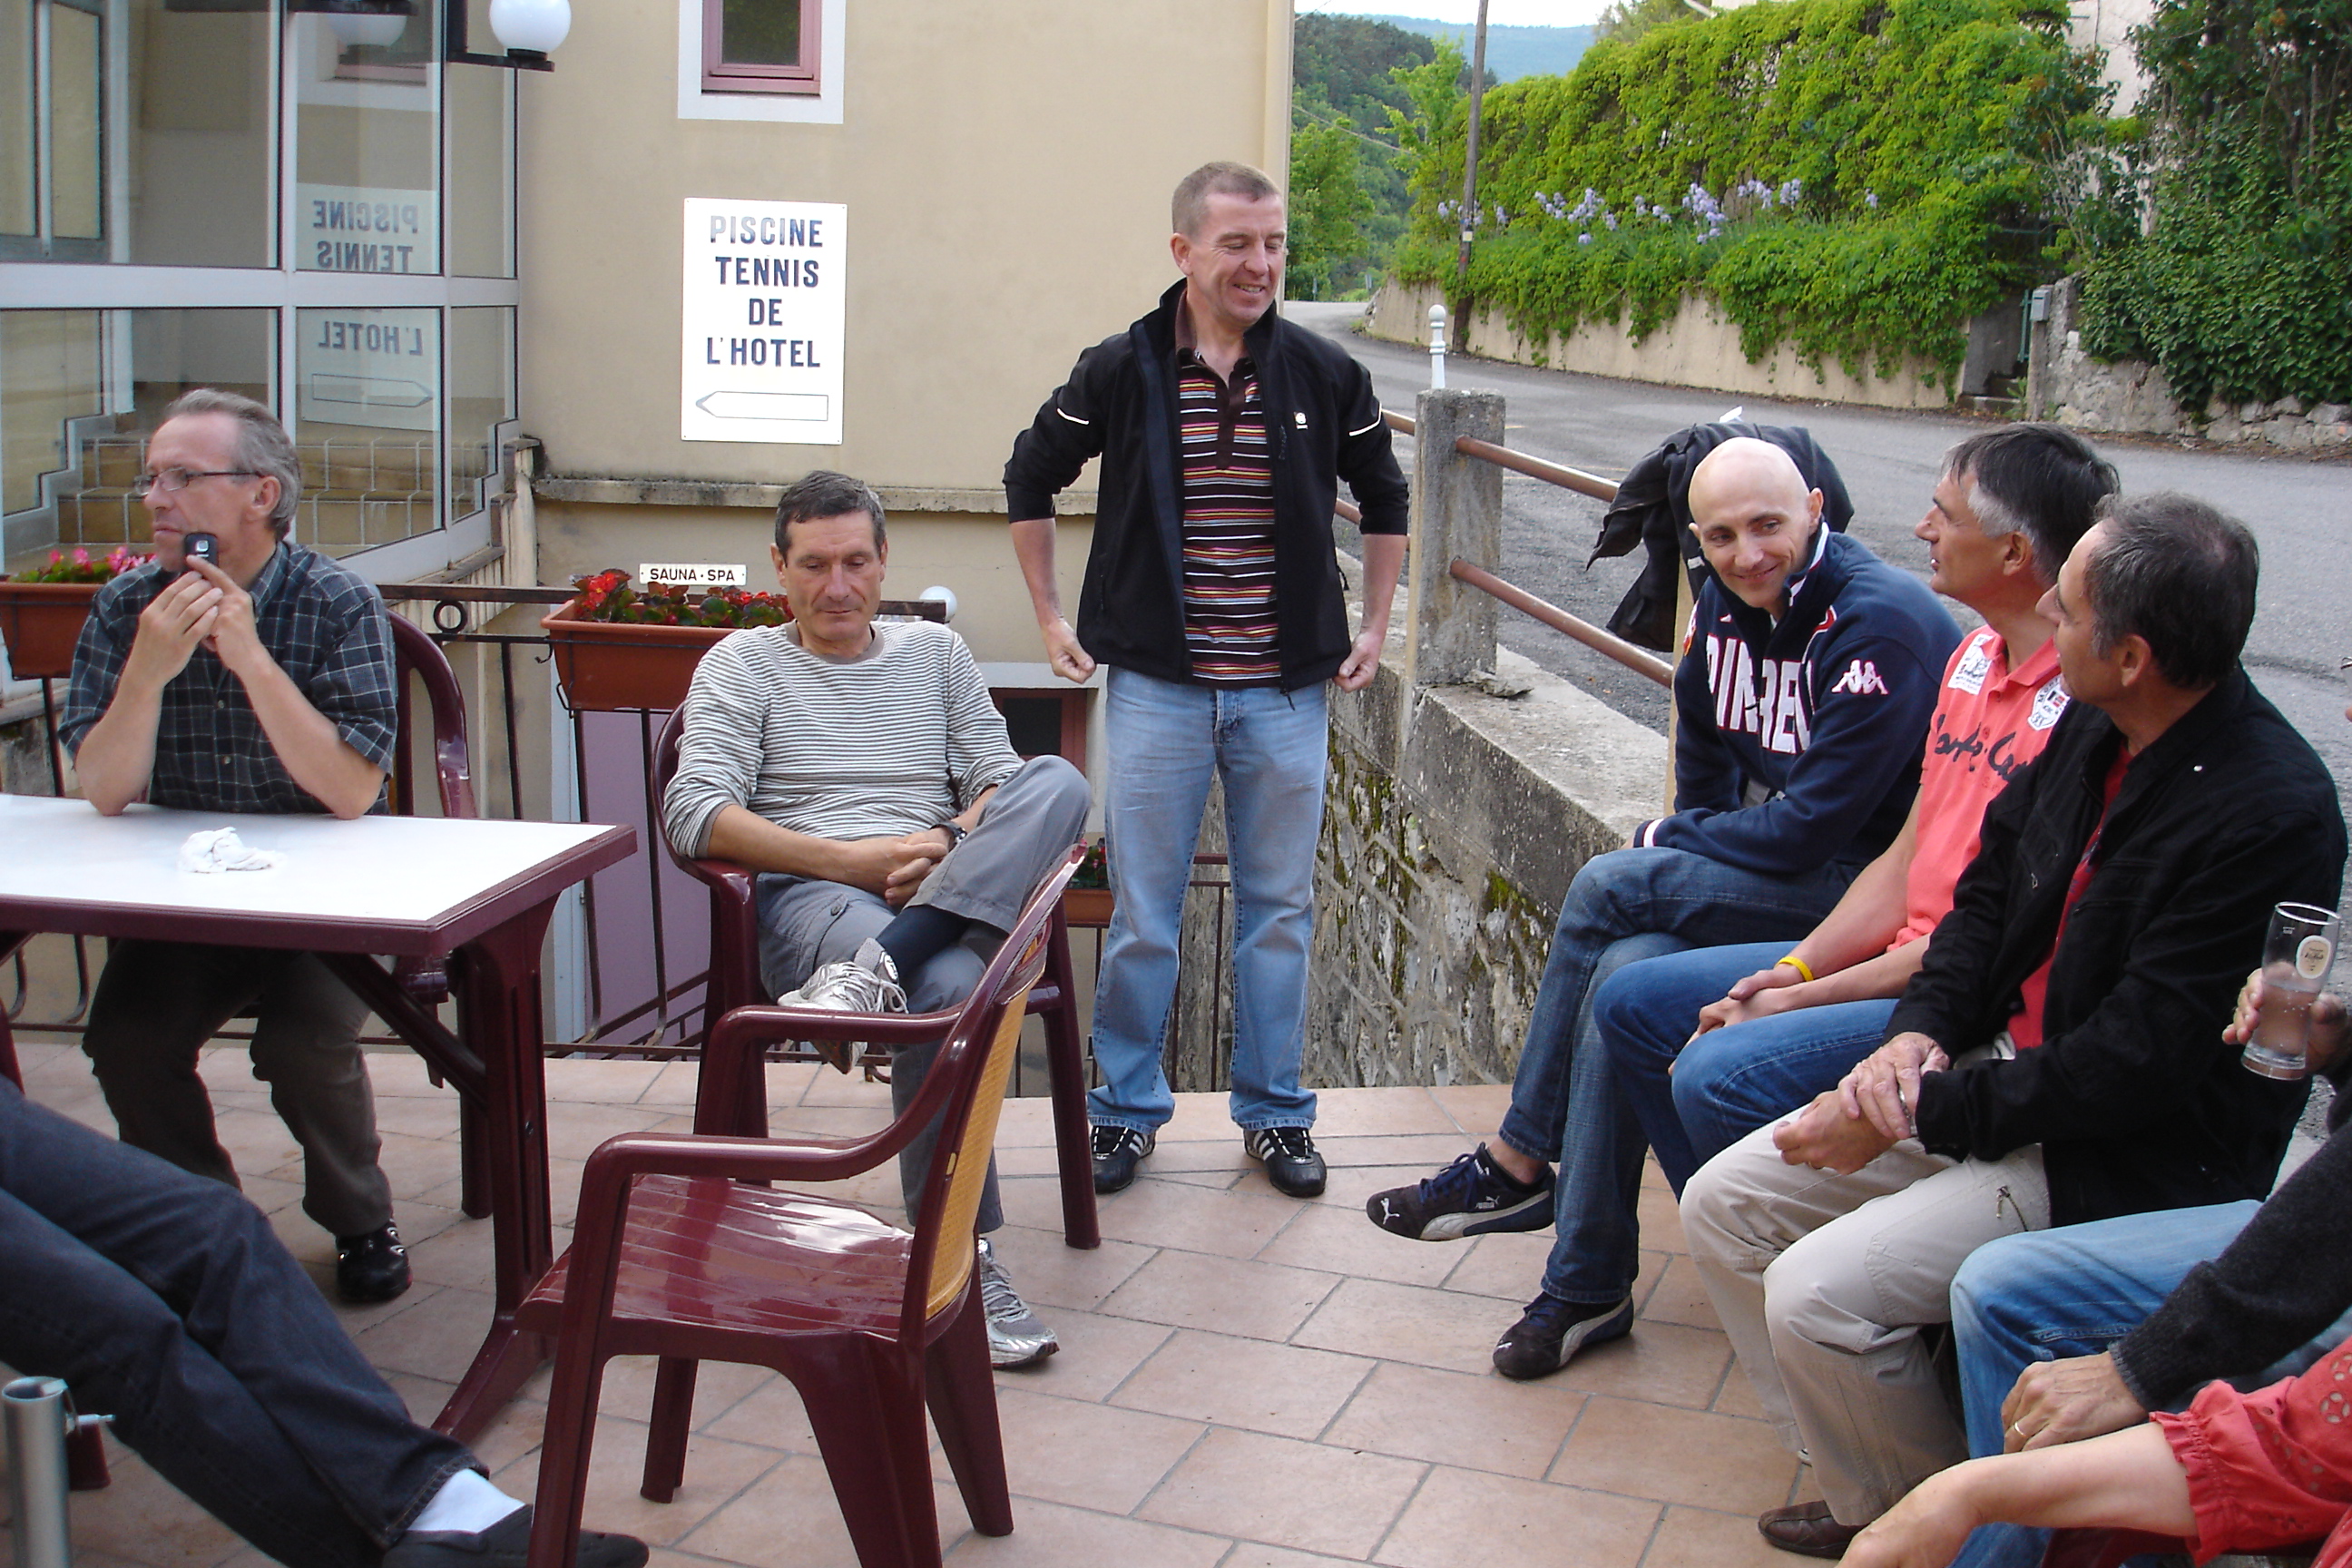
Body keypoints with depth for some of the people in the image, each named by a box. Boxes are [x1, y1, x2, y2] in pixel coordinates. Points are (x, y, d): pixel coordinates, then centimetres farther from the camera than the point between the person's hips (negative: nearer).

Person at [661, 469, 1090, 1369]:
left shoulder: (935, 653, 26)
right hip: (807, 899, -3)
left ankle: (875, 970, -42)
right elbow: (693, 814, 0)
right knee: (949, 986, -38)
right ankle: (963, 1261, -30)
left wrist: (953, 847, -8)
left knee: (1057, 782, -28)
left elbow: (1003, 787, 17)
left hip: (944, 888, 3)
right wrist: (848, 859, -11)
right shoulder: (744, 664, 15)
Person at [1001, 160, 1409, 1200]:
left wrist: (1373, 628, 12)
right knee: (1141, 917, 5)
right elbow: (1030, 480, 12)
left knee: (1279, 911, 10)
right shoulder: (1119, 371, -3)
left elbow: (1383, 501, 17)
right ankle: (1126, 1108, 22)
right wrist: (1050, 616, 8)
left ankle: (1275, 1111, 24)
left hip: (1288, 692, 1)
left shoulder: (1325, 376, 0)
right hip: (1155, 687, -1)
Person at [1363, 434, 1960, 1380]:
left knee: (1608, 887, -22)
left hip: (1865, 891, -7)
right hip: (1770, 866, 7)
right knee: (1623, 973, -21)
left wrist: (1663, 843, -9)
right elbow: (1705, 767, 19)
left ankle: (1516, 1166, -7)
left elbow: (1810, 825, -22)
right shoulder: (1723, 607, 5)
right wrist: (1680, 848, 0)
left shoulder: (1879, 625, -20)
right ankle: (1589, 1285, -12)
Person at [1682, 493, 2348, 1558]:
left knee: (1818, 1293, -21)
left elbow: (2137, 1067, -24)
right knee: (1722, 1203, 3)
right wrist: (1919, 1031, -4)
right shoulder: (2096, 726, 0)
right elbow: (1991, 887, 13)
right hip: (1998, 1073, 9)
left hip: (2123, 1163, -9)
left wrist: (1919, 1111, -18)